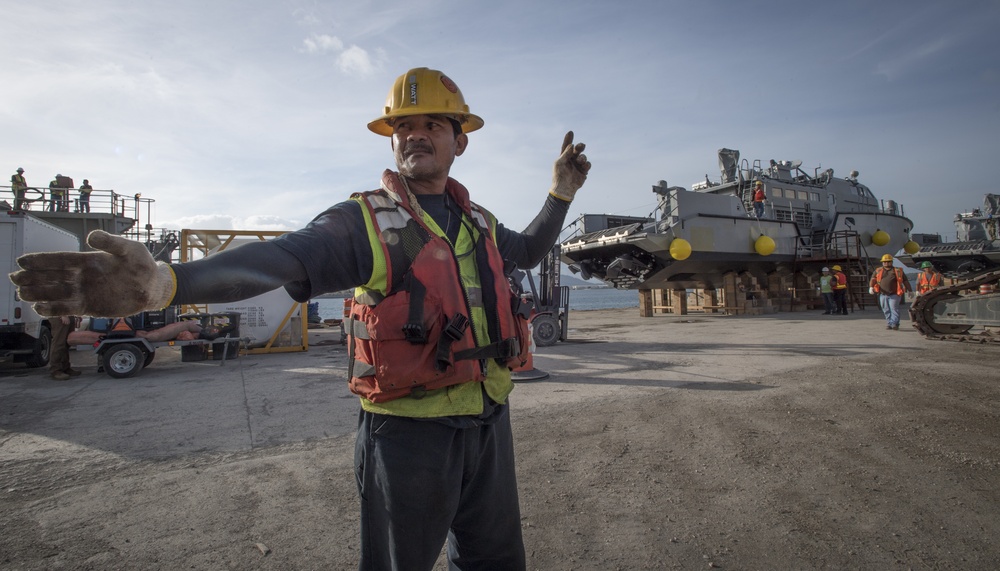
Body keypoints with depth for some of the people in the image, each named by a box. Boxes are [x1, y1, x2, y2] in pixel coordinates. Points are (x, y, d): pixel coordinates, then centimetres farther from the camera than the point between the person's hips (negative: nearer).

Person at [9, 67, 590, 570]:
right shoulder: (364, 221, -10)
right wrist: (163, 281, -41)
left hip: (490, 424, 6)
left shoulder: (478, 222, 9)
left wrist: (561, 194, 20)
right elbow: (275, 260, -25)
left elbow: (528, 250, 28)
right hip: (410, 435, -5)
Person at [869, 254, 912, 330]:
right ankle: (889, 324, 14)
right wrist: (871, 287, -16)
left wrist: (910, 291, 7)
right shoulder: (878, 271, 12)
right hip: (883, 295, 3)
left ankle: (894, 323, -15)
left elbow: (905, 281, 9)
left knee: (894, 309, -12)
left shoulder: (897, 271, 7)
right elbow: (873, 279, 3)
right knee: (886, 310, 7)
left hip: (894, 294, -3)